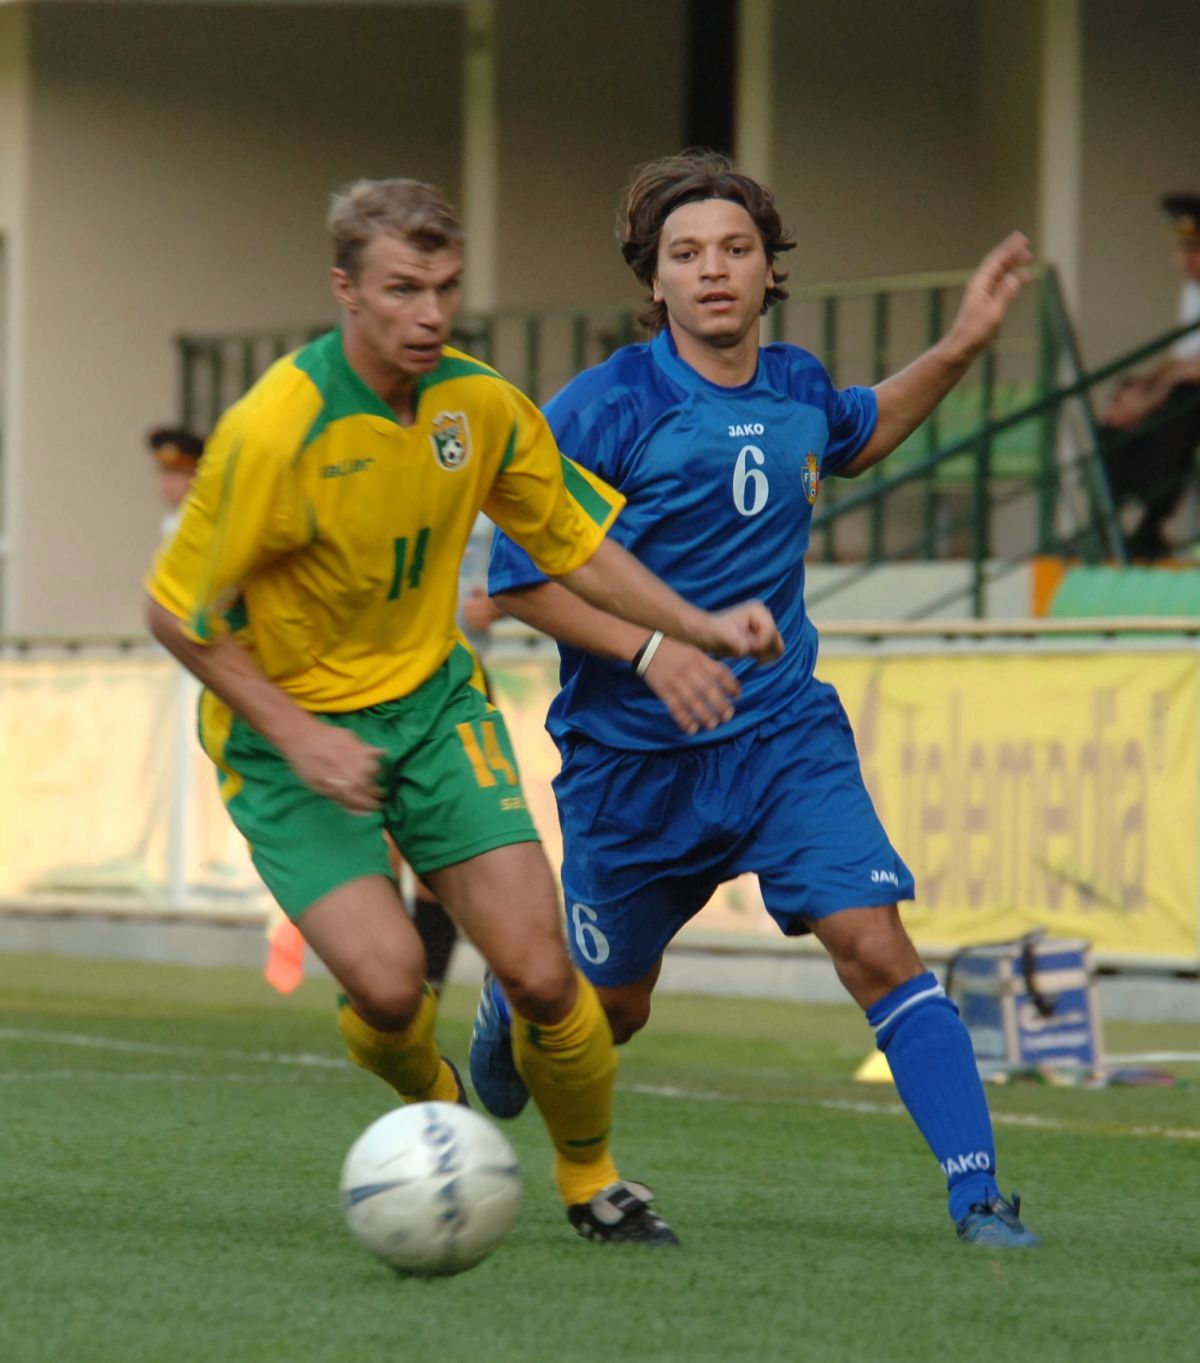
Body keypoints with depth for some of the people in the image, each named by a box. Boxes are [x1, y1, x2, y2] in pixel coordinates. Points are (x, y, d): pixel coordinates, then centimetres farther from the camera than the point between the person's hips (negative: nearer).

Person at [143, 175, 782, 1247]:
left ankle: (592, 1182, 19)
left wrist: (697, 627, -4)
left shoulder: (482, 406, -7)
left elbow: (573, 542, 9)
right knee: (387, 983, -20)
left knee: (540, 973, -7)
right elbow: (178, 612, -15)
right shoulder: (275, 432, -23)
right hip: (294, 727, -4)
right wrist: (295, 736, -20)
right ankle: (431, 1100, 16)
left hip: (431, 699, 4)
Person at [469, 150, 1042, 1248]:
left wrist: (961, 348, 15)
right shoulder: (604, 409, -15)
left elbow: (858, 436, 28)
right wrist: (648, 649, -26)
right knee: (609, 1007, 14)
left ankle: (977, 1191, -16)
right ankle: (511, 1001, 50)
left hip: (786, 736, 3)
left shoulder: (797, 387, 2)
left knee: (874, 945, -16)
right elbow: (519, 578, -13)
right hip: (633, 759, -3)